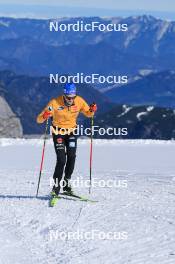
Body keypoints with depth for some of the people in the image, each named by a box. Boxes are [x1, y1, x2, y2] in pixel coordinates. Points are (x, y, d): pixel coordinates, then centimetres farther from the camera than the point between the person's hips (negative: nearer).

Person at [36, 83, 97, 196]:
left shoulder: (79, 101, -12)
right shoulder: (55, 103, -21)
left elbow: (88, 113, 5)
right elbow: (39, 120, -21)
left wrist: (92, 110, -18)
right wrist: (44, 116, -44)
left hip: (72, 131, 3)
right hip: (59, 132, -3)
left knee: (71, 157, -11)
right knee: (61, 159, -14)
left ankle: (67, 183, 6)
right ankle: (56, 185, -4)